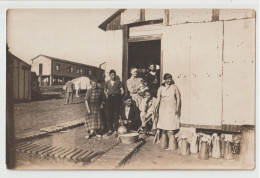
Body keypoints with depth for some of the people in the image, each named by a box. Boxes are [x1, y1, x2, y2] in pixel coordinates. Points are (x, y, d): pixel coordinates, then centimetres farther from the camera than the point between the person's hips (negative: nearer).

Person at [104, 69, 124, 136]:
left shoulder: (118, 82, 9)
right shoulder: (107, 83, 16)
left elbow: (122, 91, 7)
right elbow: (105, 90, 24)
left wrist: (119, 95, -4)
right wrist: (106, 94, 6)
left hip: (116, 98, -2)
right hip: (109, 98, 2)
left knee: (116, 114, -2)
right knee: (108, 114, -3)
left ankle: (115, 129, 6)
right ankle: (110, 129, 6)